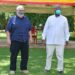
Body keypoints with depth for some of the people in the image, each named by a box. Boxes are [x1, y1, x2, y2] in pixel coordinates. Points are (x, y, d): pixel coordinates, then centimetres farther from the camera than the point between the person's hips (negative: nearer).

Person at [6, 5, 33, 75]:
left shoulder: (26, 19, 11)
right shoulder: (12, 18, 0)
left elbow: (29, 29, 16)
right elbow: (8, 30, -3)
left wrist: (30, 37, 10)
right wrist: (8, 39, -10)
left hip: (25, 41, 3)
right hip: (15, 41, -3)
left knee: (25, 56, 7)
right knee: (13, 56, 1)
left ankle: (23, 68, 21)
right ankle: (12, 69, 13)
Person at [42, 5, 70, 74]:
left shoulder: (64, 19, 2)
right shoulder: (50, 18, 2)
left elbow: (66, 30, 4)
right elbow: (45, 28, 4)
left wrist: (67, 39, 1)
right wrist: (43, 37, -1)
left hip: (60, 41, 0)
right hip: (50, 41, 0)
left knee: (60, 56, 2)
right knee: (49, 55, 7)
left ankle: (60, 69, 13)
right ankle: (47, 68, 18)